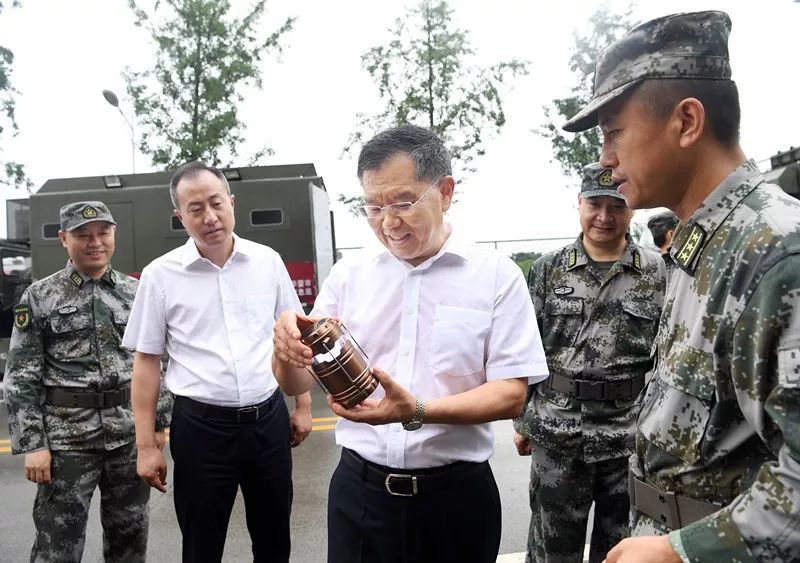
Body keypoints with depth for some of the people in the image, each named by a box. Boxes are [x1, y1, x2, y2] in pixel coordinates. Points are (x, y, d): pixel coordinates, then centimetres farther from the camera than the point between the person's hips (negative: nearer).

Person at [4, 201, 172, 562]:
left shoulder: (136, 292, 5)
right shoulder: (39, 297, -3)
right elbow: (20, 378, -4)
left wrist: (158, 421, 6)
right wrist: (31, 444, -9)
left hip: (130, 434, 3)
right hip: (66, 437, -2)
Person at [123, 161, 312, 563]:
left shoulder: (267, 261, 0)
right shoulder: (160, 275, -5)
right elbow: (146, 361, 0)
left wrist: (304, 405, 8)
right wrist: (146, 445, -2)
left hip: (269, 418, 2)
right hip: (200, 425, -1)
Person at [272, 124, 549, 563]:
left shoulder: (497, 275, -6)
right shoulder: (347, 274, 1)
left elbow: (511, 394, -10)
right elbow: (295, 384, 4)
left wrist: (417, 412, -25)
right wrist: (287, 346, -19)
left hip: (456, 494, -2)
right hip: (358, 489, 2)